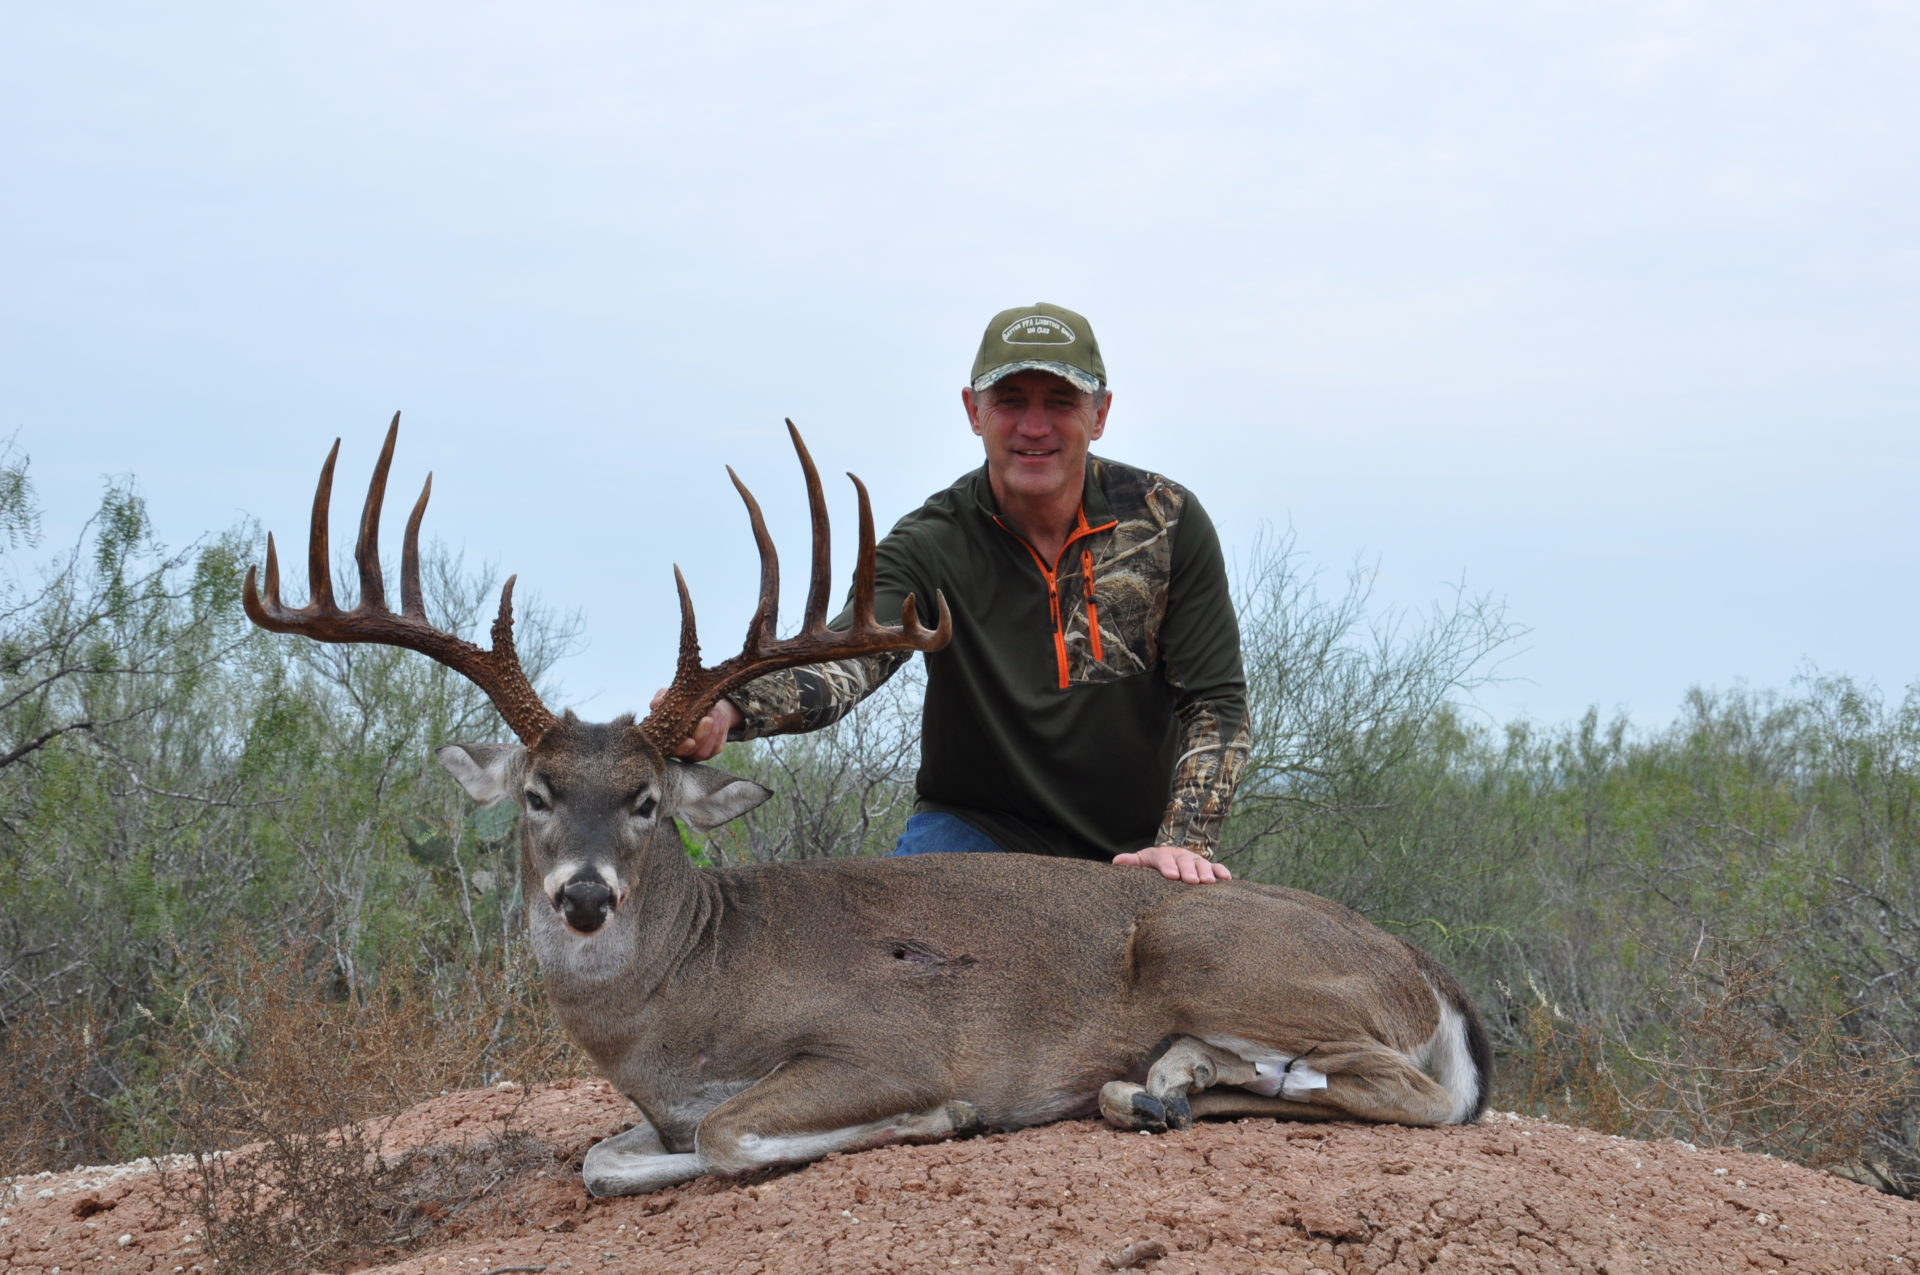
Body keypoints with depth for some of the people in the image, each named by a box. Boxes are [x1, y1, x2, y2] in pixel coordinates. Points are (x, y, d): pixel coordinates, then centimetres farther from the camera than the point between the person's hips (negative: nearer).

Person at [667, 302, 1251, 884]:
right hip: (978, 833, -2)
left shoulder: (1167, 520, -6)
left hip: (1133, 852, 3)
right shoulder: (932, 546, -9)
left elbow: (1215, 699, -4)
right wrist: (725, 709, -49)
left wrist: (1183, 842, -19)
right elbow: (850, 656, -28)